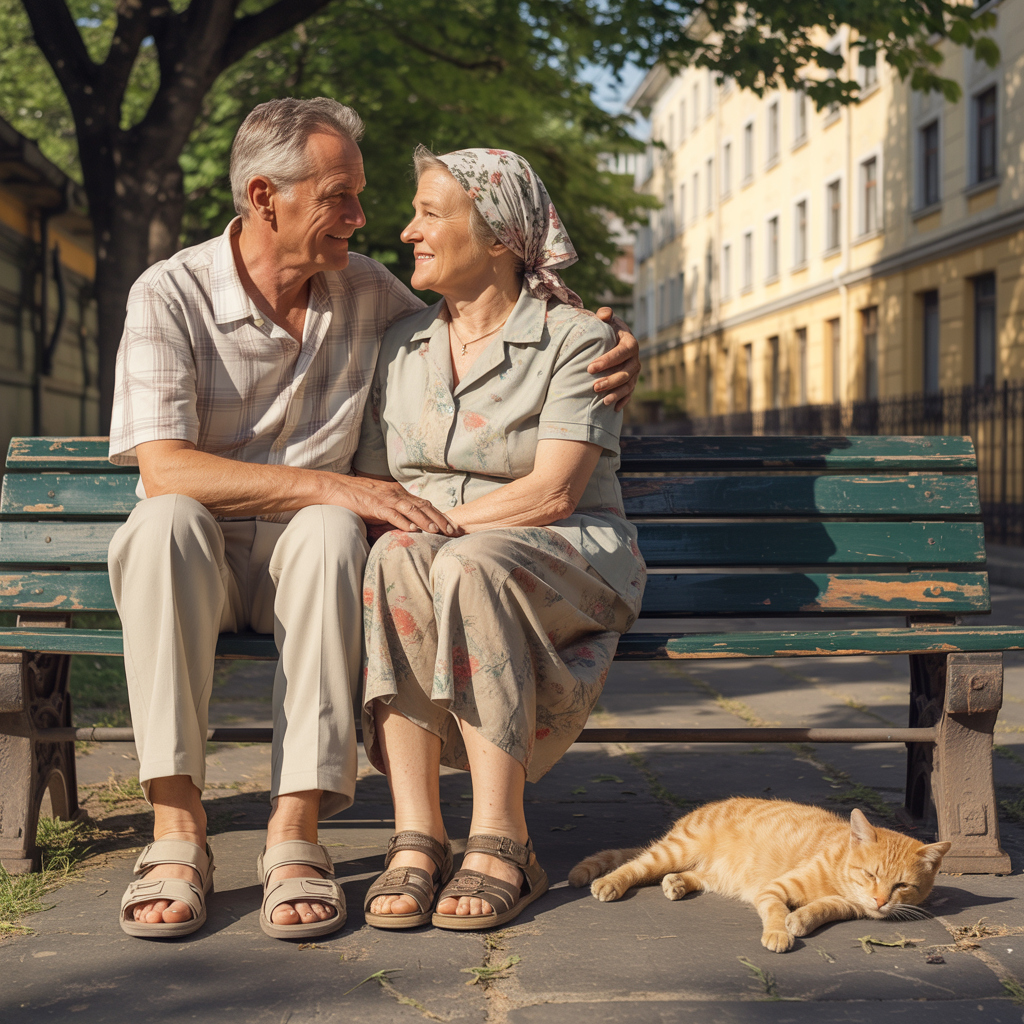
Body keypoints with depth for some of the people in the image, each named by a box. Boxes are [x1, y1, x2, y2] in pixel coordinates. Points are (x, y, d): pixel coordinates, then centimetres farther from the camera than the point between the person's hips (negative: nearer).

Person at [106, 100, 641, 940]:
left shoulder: (365, 291, 3)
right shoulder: (171, 295, -9)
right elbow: (164, 470, -20)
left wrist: (606, 355, -1)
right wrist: (336, 485, -27)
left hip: (304, 556, 2)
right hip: (195, 561, -2)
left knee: (328, 534, -33)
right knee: (166, 523, -36)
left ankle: (297, 831, -35)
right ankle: (178, 828, -34)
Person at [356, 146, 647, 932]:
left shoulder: (576, 339, -3)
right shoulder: (402, 345, 14)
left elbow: (550, 495, -14)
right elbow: (372, 491, 10)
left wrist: (434, 521, -17)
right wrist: (401, 531, -12)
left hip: (569, 560, -3)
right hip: (431, 557, 4)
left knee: (471, 564, -37)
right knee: (395, 562, -33)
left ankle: (501, 844, -34)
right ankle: (416, 837, -35)